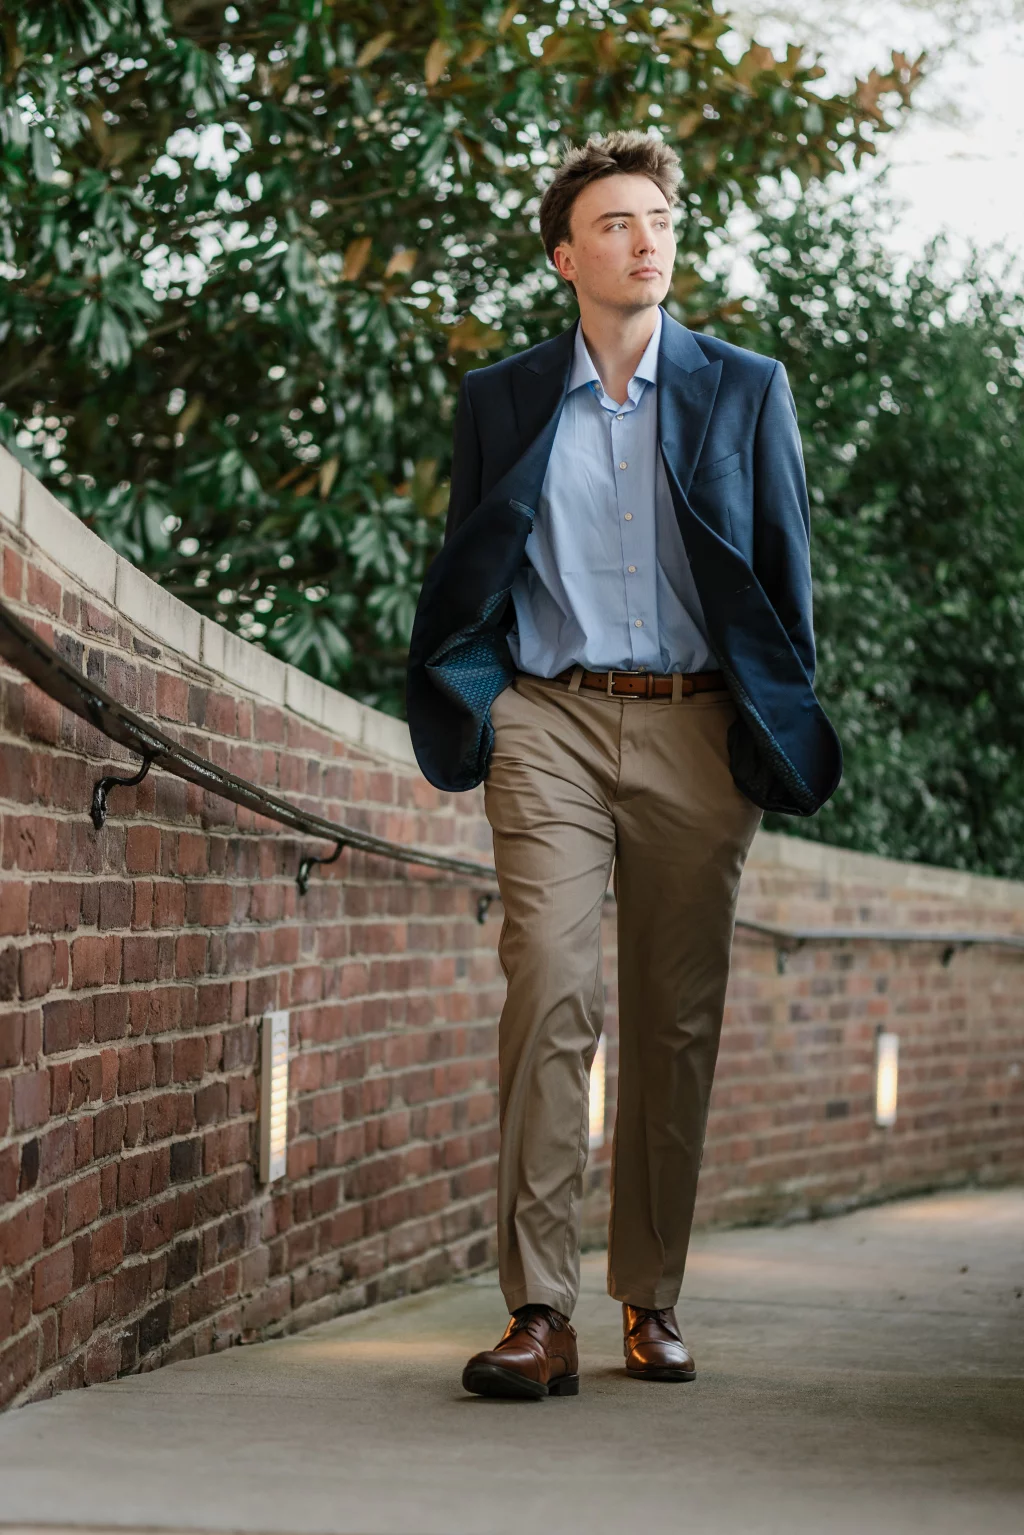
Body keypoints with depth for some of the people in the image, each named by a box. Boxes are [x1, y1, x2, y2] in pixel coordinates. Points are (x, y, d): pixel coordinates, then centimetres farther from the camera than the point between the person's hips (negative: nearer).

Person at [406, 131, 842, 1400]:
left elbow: (786, 569, 10)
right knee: (550, 991, -15)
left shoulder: (745, 390, 10)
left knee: (677, 1018, 4)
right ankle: (538, 1314, -15)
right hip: (552, 723, -1)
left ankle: (653, 1299, 15)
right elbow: (464, 581, 15)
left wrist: (782, 734, 4)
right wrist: (465, 712, 4)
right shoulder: (502, 400, 11)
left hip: (696, 732, 1)